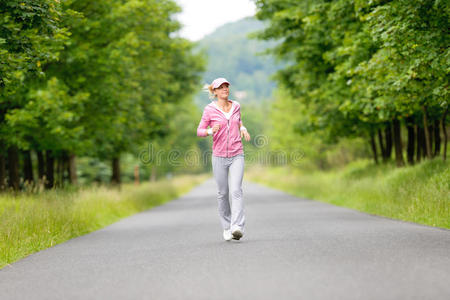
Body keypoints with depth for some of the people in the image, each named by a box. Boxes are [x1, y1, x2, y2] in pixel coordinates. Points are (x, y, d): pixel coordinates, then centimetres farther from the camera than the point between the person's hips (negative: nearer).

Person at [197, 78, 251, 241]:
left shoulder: (236, 106, 7)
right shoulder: (209, 110, -3)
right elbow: (199, 131, 1)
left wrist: (243, 129, 7)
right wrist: (211, 131, -20)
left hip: (237, 155, 1)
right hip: (219, 156, -1)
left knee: (236, 191, -15)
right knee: (223, 193, 7)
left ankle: (237, 228, -24)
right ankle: (226, 227, 24)